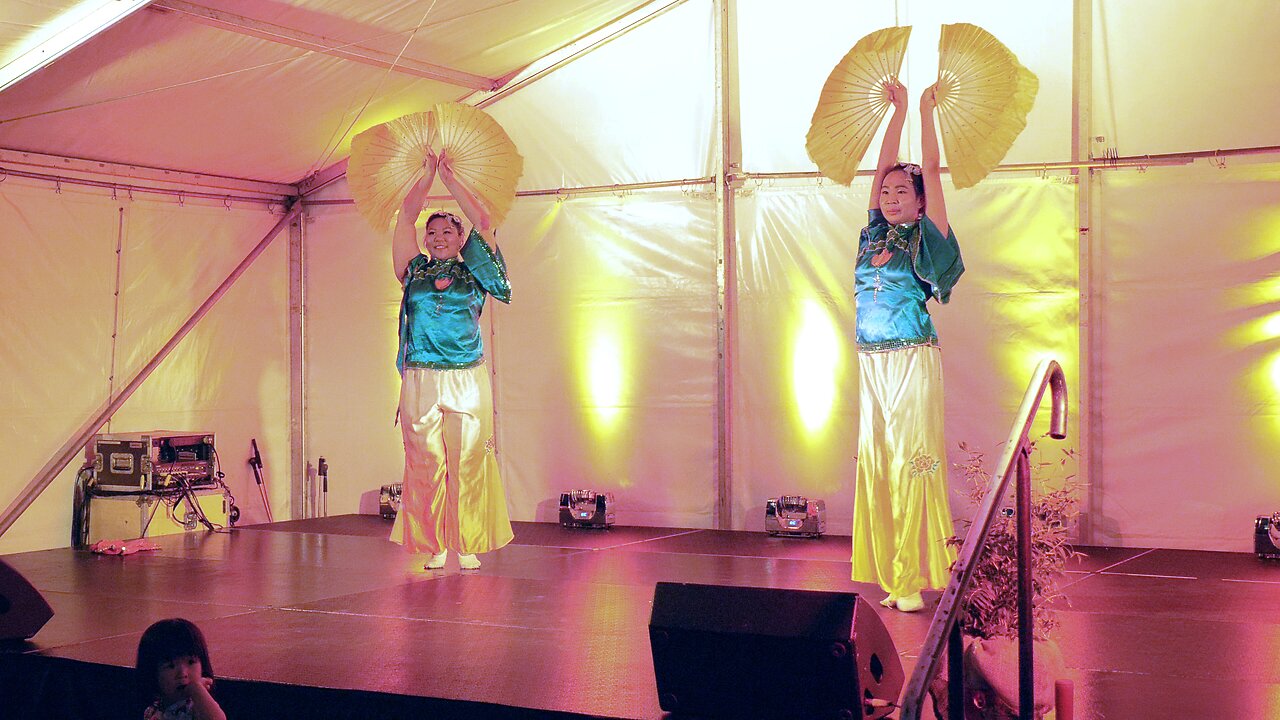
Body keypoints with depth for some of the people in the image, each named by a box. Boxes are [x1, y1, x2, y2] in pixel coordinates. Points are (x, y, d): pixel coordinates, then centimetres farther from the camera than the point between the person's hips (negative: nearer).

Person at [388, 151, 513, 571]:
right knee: (426, 464, -1)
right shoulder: (415, 272, 13)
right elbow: (406, 215, 15)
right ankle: (436, 547, 6)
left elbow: (482, 221, 8)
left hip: (467, 381, -1)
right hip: (420, 381, 1)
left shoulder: (472, 275, 11)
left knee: (467, 464, -2)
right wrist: (429, 173, 21)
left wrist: (448, 176, 15)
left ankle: (467, 546, 4)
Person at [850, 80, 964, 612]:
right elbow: (882, 168, 16)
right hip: (871, 365, 6)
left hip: (913, 363, -6)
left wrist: (926, 112, 5)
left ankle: (913, 579, -5)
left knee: (911, 463, -8)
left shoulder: (924, 239, 2)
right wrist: (897, 110, 20)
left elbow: (932, 171, -1)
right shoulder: (875, 235, 14)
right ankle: (891, 577, 9)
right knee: (875, 464, 3)